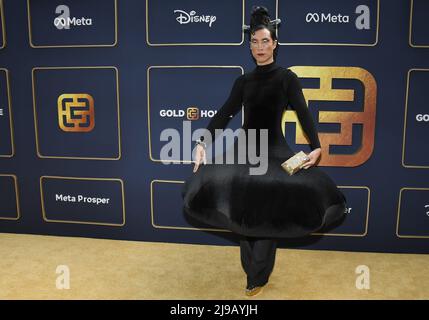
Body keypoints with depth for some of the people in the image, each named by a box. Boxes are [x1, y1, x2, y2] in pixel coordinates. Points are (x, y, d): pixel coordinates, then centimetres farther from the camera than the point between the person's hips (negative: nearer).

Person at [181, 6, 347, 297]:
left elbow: (303, 113, -11)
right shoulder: (244, 81, 8)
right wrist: (202, 143, -9)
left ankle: (258, 276, 13)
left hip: (274, 150, -3)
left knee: (266, 215, -1)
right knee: (244, 213, 6)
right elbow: (224, 114, 3)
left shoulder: (287, 77, -2)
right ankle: (252, 267, 26)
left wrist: (316, 147, -25)